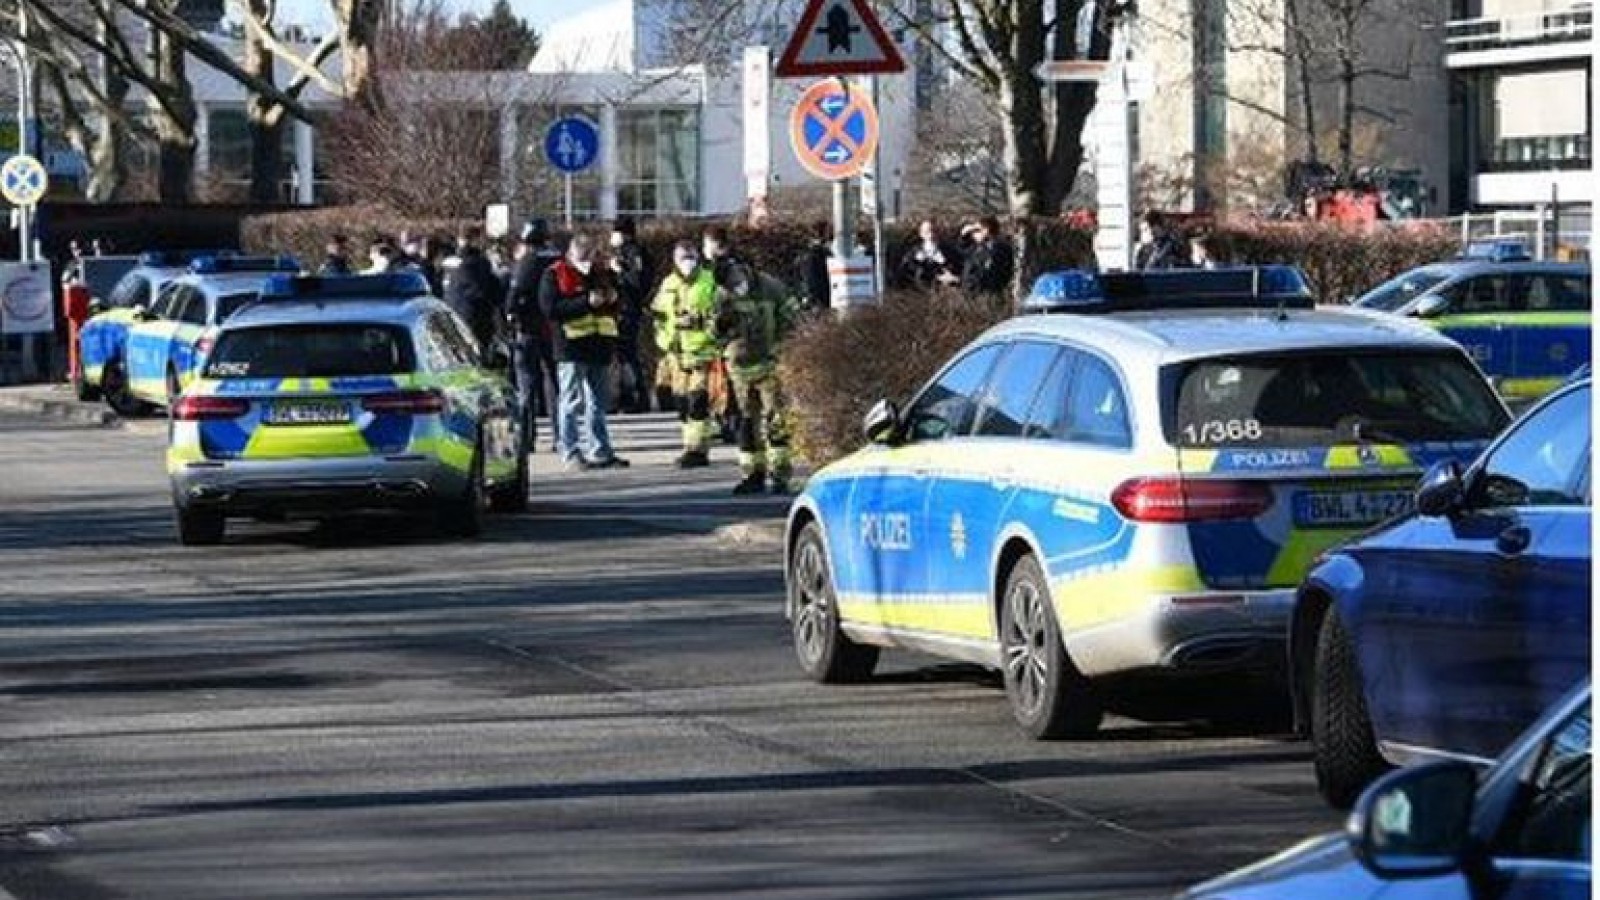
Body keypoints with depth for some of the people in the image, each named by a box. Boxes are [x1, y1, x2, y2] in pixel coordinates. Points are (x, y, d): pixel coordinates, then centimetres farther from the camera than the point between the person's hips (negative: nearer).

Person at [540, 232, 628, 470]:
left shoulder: (601, 273, 18)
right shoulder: (554, 275, -2)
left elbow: (616, 308, 26)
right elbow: (550, 308, -15)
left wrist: (612, 298, 1)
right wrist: (586, 302, -20)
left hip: (600, 347, 6)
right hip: (572, 346, -6)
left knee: (598, 402, 10)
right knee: (571, 402, -5)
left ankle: (600, 452, 15)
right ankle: (570, 452, -2)